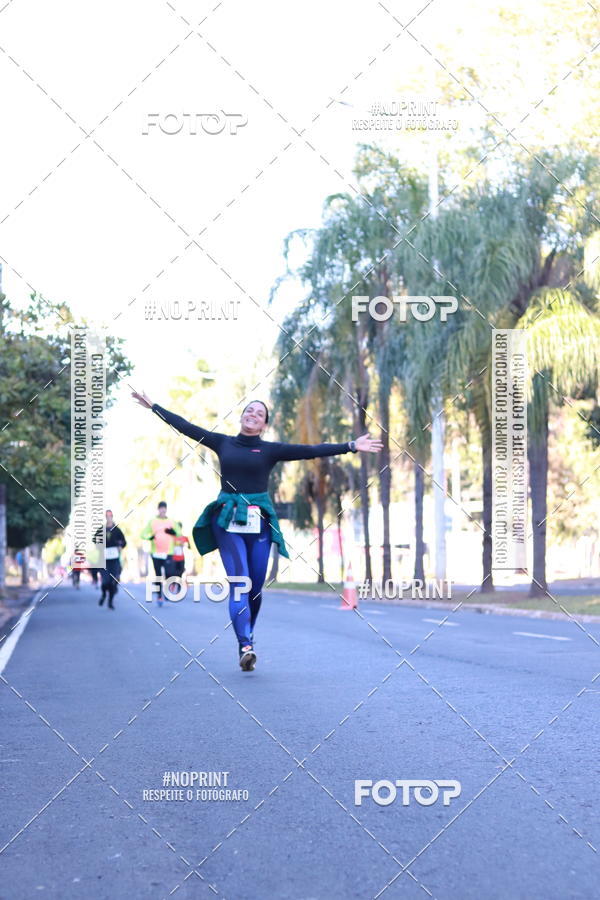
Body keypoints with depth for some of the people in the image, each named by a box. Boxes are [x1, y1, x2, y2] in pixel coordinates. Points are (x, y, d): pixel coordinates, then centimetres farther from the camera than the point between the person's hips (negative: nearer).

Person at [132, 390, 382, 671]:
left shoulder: (270, 449, 6)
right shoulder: (223, 443, 10)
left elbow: (311, 450, 0)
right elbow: (186, 427, 14)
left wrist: (350, 446, -7)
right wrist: (153, 406, 16)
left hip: (258, 522, 1)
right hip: (227, 521, -1)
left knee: (255, 587, 2)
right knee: (239, 581, -16)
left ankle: (246, 639, 24)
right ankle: (245, 646, -24)